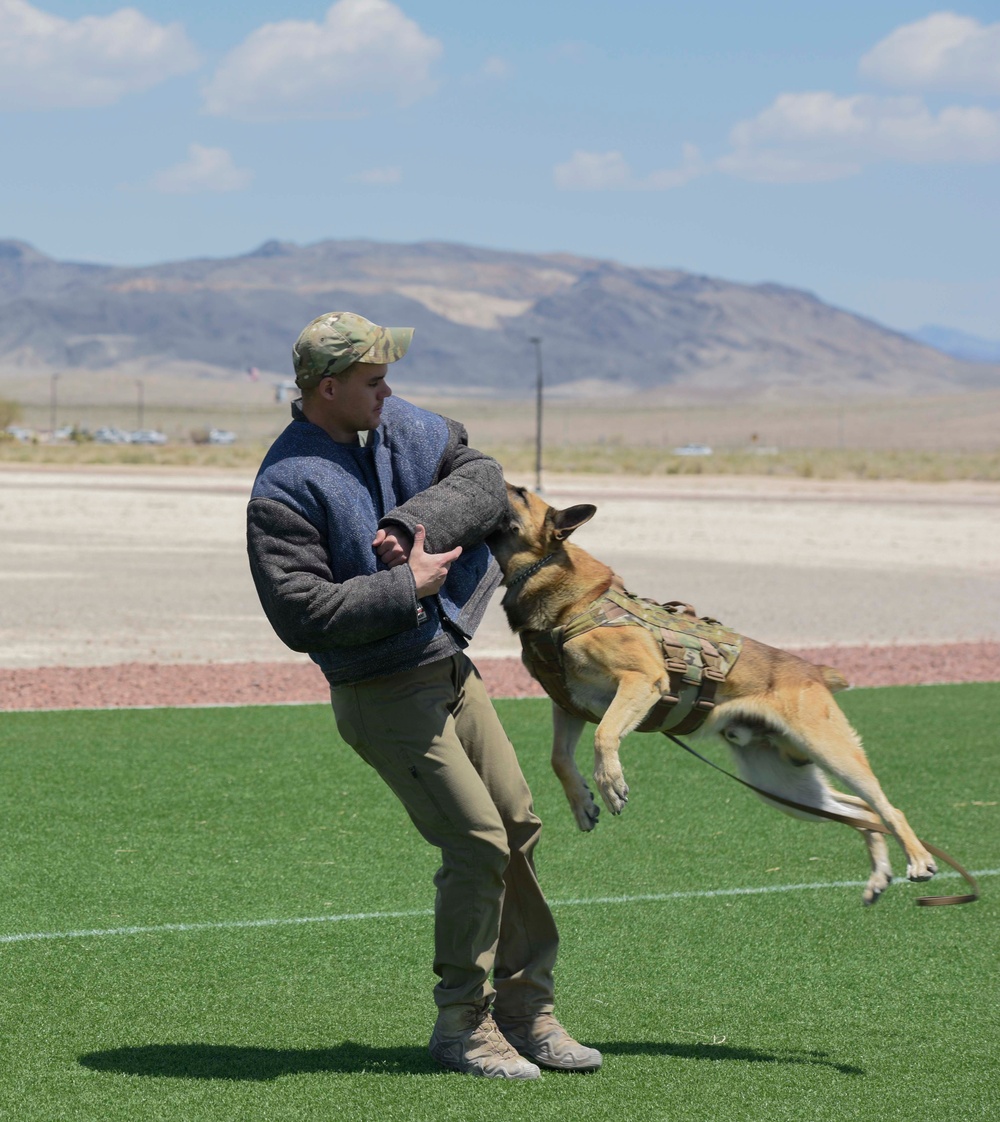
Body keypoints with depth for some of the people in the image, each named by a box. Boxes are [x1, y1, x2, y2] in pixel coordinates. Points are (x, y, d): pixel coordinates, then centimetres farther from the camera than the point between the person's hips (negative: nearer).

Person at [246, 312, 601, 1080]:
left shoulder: (398, 425, 4)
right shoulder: (285, 491, -19)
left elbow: (482, 477, 0)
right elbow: (303, 615, -24)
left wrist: (418, 524, -17)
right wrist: (408, 587, -21)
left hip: (451, 671, 8)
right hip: (384, 697, -8)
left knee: (519, 828, 10)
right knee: (477, 843, -12)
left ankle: (526, 1010, 22)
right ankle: (463, 1025, 2)